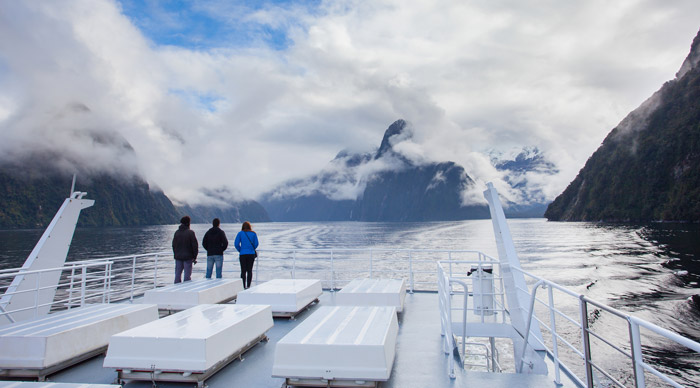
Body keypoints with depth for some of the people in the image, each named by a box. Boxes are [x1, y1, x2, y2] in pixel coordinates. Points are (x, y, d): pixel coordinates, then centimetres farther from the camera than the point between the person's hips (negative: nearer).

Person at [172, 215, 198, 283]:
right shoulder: (190, 232, -11)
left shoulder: (176, 232, 5)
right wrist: (195, 257, -3)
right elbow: (195, 245, -10)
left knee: (177, 274, 11)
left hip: (178, 257, 5)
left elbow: (173, 245, 12)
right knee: (187, 275, 0)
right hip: (188, 257, -5)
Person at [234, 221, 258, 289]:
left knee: (243, 271, 5)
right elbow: (256, 244, -1)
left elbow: (236, 243, -4)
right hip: (251, 254, 1)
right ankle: (248, 286, 2)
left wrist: (240, 250, 9)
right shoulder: (253, 234, 4)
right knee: (250, 270, 6)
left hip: (243, 254, -1)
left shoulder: (240, 233, 2)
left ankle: (244, 287, 0)